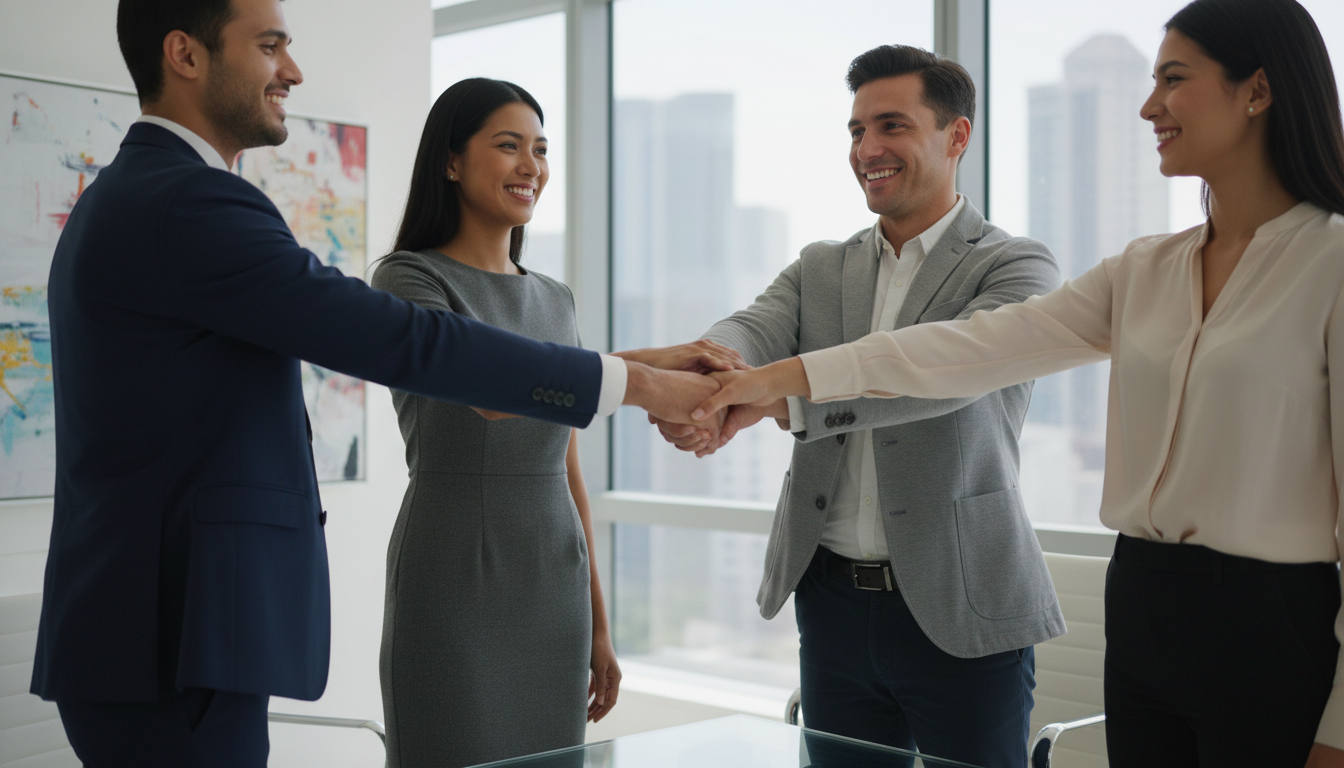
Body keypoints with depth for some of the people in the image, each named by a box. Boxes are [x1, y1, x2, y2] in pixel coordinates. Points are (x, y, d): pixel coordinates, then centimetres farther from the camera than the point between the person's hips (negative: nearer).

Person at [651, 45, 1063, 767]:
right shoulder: (819, 269, 11)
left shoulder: (1016, 266, -5)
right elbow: (751, 329, -9)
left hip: (958, 610, -4)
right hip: (832, 603, 4)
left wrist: (773, 396, -36)